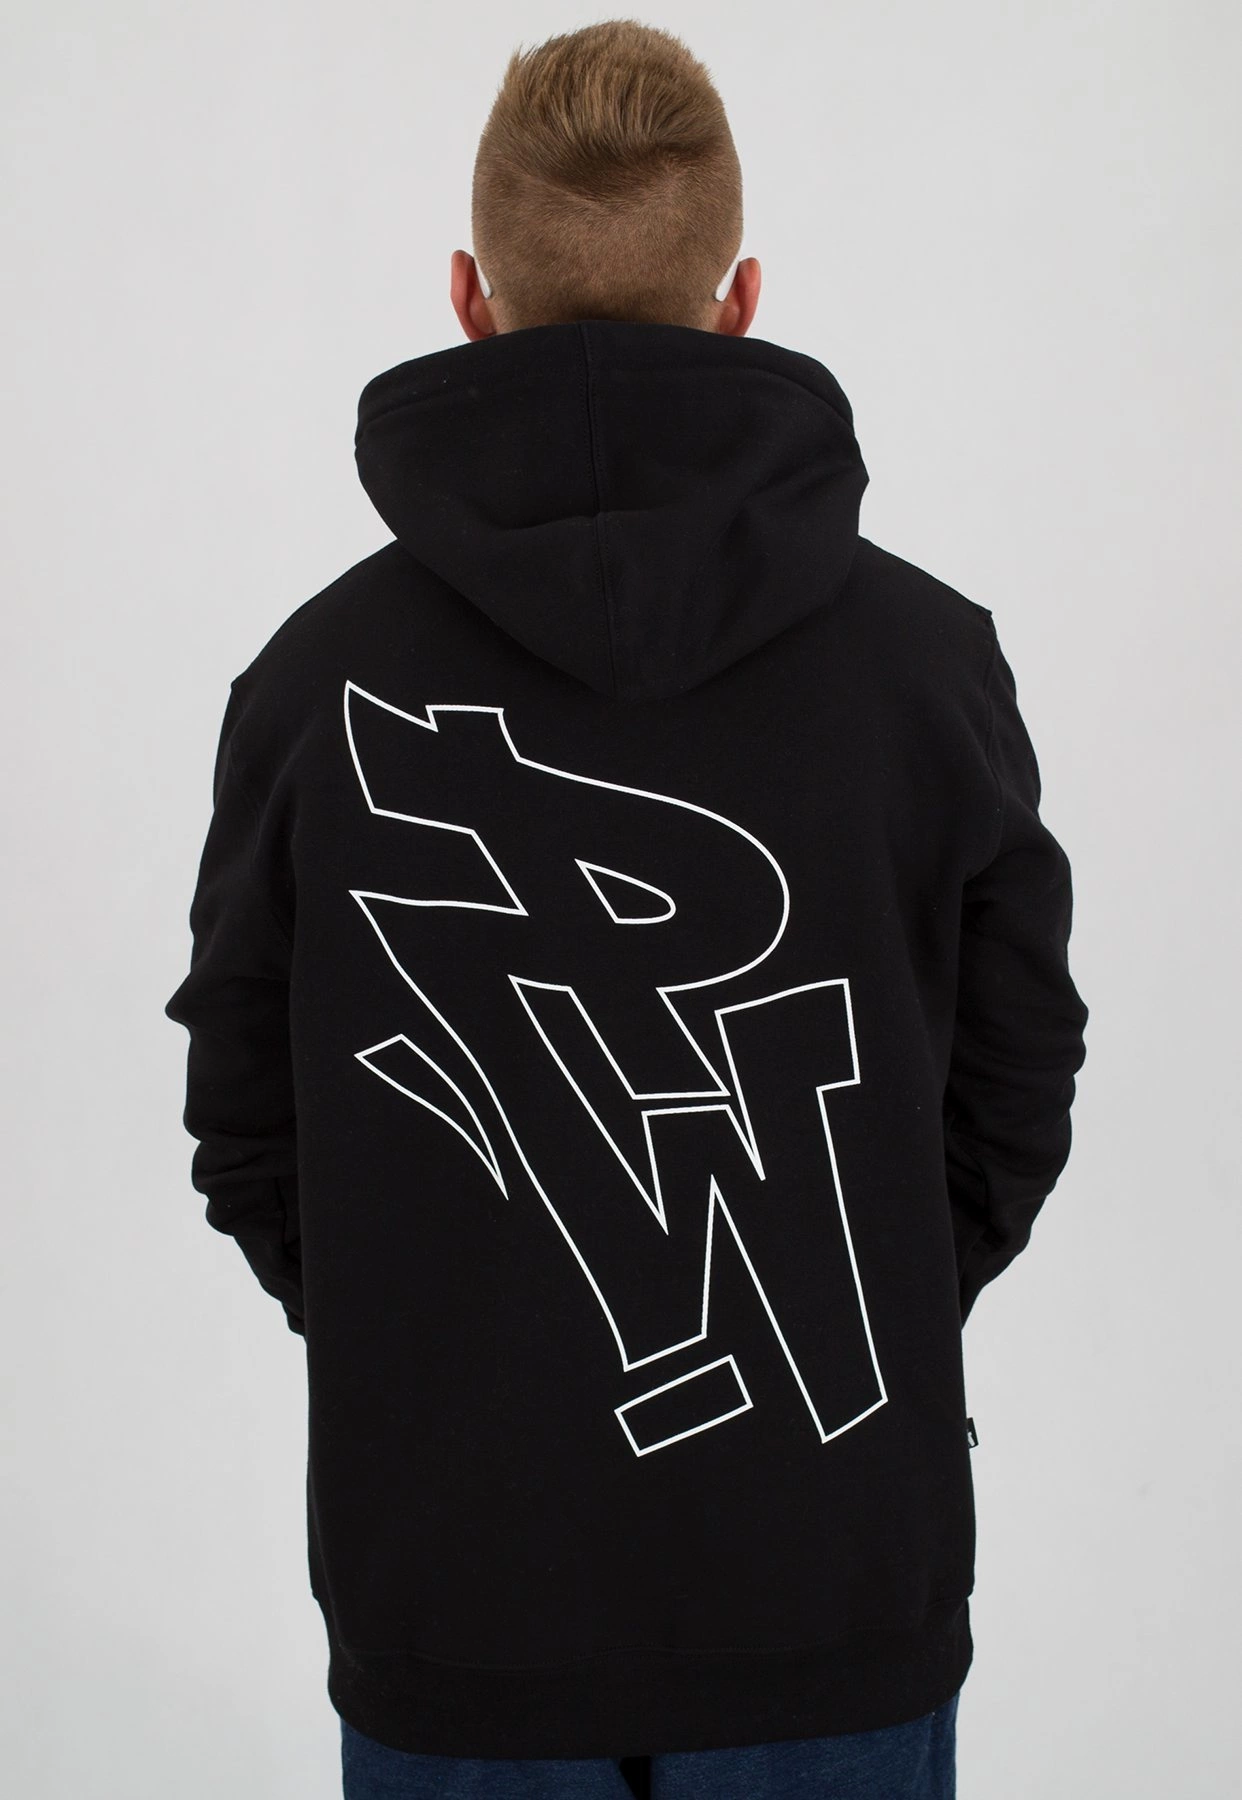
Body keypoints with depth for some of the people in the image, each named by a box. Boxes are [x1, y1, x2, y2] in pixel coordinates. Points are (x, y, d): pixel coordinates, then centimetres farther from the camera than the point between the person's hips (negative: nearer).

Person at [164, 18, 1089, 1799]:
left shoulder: (321, 675, -9)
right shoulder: (931, 653, -8)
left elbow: (248, 1136, -1)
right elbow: (1015, 1101, 0)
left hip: (452, 1601, 0)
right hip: (834, 1598, 0)